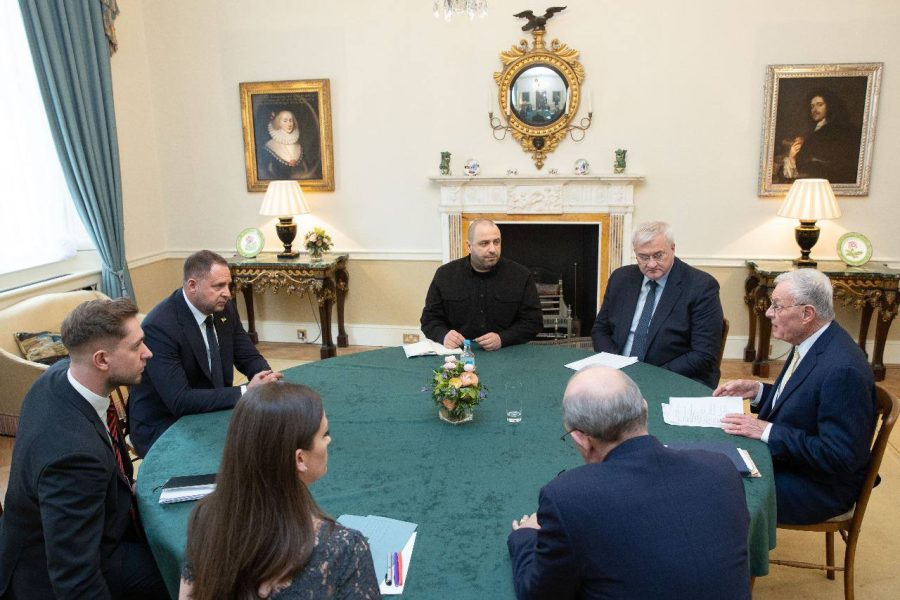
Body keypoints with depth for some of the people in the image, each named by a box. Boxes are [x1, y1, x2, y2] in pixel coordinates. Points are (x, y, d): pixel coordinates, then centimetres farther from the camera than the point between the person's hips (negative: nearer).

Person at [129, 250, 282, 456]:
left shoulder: (224, 309, -3)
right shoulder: (159, 326, -23)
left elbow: (250, 358, 6)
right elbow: (179, 401, -28)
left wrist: (264, 378, -17)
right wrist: (246, 392, -29)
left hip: (211, 413, 7)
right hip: (163, 427, -7)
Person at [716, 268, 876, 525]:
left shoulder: (843, 369, -28)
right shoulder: (813, 343, 0)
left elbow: (839, 456, -27)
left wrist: (767, 431, -25)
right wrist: (758, 391, -2)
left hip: (820, 487, -9)